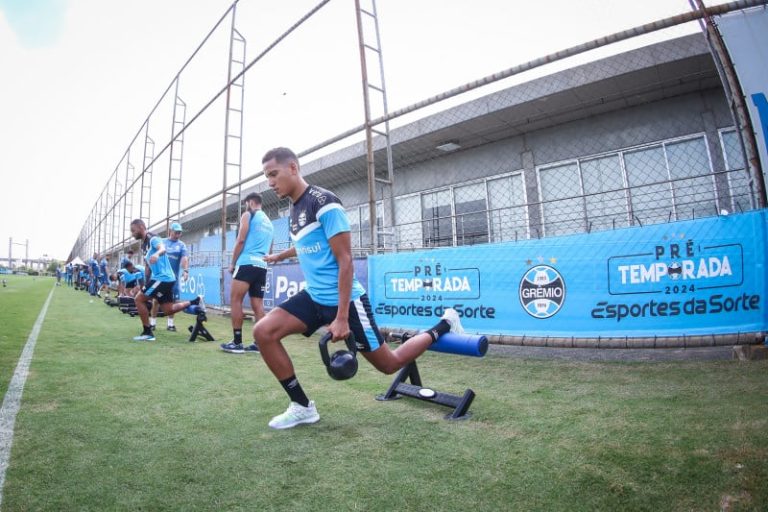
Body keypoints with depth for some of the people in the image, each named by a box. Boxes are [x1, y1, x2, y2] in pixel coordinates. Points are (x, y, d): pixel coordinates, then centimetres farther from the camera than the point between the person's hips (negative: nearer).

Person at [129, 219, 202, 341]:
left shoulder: (153, 239, -11)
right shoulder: (144, 245, 18)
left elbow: (162, 248, -36)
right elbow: (148, 266, 25)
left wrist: (157, 254, -58)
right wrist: (145, 284, 24)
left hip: (163, 278, -10)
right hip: (162, 278, 10)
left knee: (139, 299, -6)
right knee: (168, 310, 9)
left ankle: (147, 333, 1)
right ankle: (195, 301, 14)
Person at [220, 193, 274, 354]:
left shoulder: (248, 215, 2)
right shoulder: (269, 223, 22)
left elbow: (241, 240, -7)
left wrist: (232, 263, -1)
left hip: (247, 263, -7)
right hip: (262, 266, 7)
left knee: (235, 300, -2)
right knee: (258, 305, 5)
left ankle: (237, 342, -4)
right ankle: (259, 343, 4)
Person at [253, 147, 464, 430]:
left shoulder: (324, 202, -16)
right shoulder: (295, 208, 11)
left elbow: (345, 260, -19)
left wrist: (342, 318, -22)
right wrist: (278, 257, 49)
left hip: (344, 299, -8)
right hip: (314, 297, 8)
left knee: (389, 364, 5)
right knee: (263, 331, -7)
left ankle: (444, 325, 27)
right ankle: (303, 407, 5)